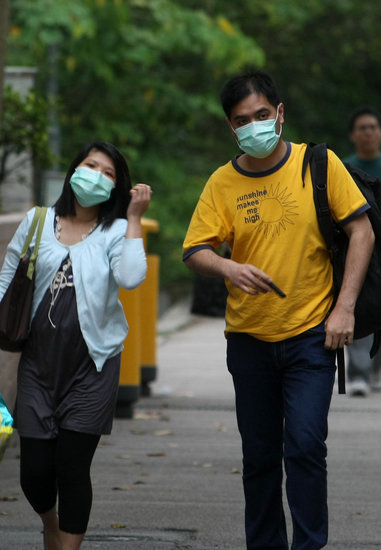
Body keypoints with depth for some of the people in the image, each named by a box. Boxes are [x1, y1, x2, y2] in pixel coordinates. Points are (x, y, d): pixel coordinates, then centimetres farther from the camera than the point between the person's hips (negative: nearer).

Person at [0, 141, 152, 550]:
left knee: (72, 467, -6)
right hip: (39, 360, 2)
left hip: (92, 365, -2)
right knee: (35, 470, 1)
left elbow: (130, 278, -18)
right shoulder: (37, 222, 8)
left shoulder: (115, 232, 2)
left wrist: (134, 218, -11)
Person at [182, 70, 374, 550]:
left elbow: (361, 230, -2)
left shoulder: (319, 164, -5)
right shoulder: (222, 182, -1)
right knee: (259, 455, 9)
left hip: (311, 333, -2)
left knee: (305, 445, -13)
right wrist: (229, 268, -27)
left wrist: (344, 307, -9)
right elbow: (195, 250, -4)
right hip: (249, 339, 2)